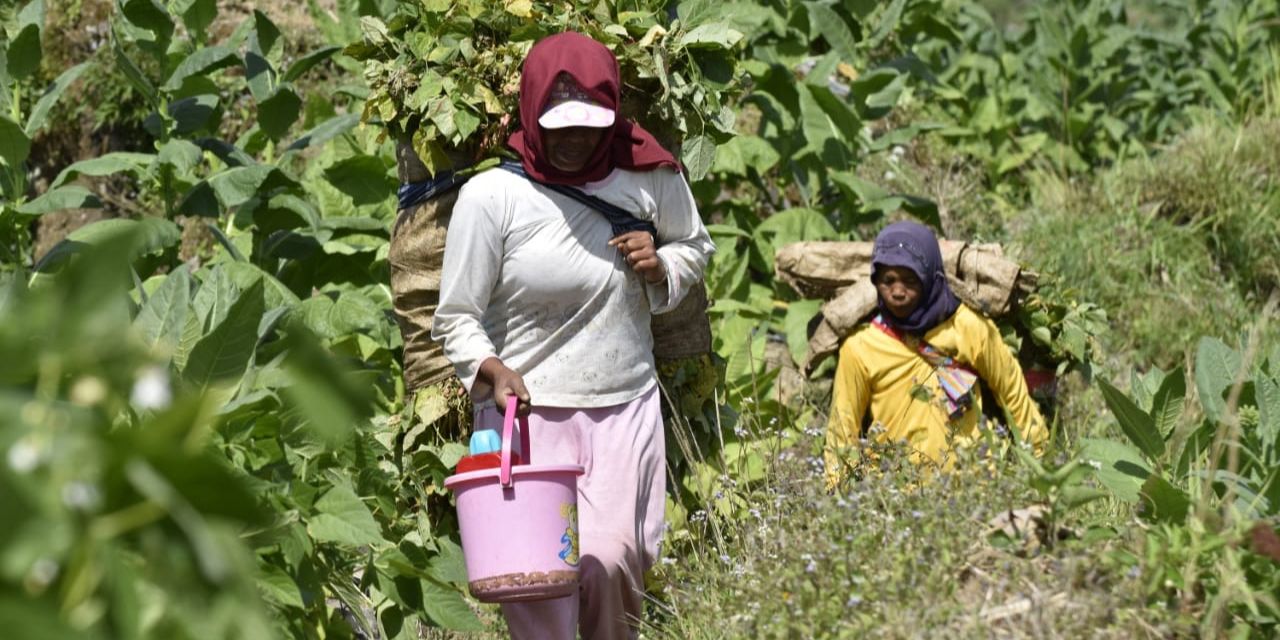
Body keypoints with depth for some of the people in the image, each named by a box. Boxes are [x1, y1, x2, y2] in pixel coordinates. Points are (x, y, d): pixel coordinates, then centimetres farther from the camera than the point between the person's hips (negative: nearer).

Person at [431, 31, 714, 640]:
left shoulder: (649, 177, -1)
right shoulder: (491, 197, -8)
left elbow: (695, 247, 19)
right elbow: (456, 316, -3)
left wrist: (661, 266, -3)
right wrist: (490, 370, -22)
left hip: (625, 411, 2)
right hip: (527, 410, -1)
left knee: (609, 562, -12)